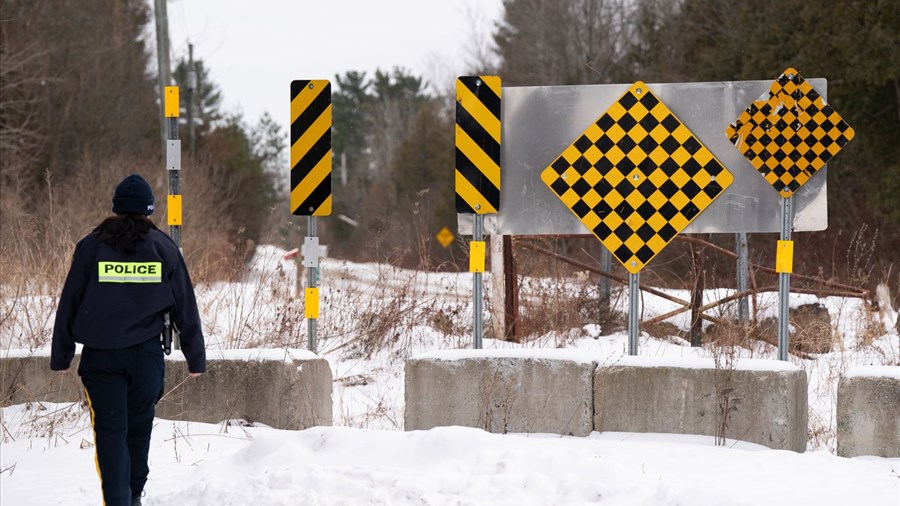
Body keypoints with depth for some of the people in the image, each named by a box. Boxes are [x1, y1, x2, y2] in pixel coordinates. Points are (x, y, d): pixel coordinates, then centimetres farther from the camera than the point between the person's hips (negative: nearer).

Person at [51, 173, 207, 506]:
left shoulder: (92, 246, 1)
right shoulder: (164, 248, 3)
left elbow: (69, 304, 3)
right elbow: (185, 308, 7)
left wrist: (61, 357, 9)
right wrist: (196, 358, 14)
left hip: (100, 356, -1)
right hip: (146, 354, 1)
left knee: (110, 431, 0)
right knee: (139, 428, 16)